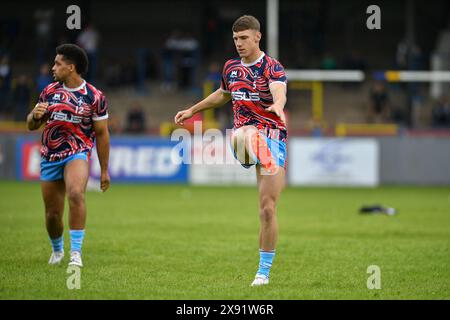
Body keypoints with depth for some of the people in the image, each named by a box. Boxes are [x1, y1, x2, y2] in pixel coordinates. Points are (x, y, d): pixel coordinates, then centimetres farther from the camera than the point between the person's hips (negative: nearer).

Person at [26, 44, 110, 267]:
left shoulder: (94, 97, -4)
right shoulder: (49, 91, 7)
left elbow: (102, 134, 1)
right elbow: (31, 125, 13)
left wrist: (104, 171, 2)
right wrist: (35, 114, -11)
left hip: (77, 154, -4)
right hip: (50, 157, 4)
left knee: (75, 194, -33)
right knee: (52, 213, 7)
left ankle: (76, 253, -29)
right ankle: (57, 250, 37)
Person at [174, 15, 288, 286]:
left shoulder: (273, 68, -5)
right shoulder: (231, 68, 12)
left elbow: (280, 92, -29)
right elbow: (223, 94, 34)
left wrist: (277, 105, -52)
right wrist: (193, 110, 38)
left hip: (272, 135, -3)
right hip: (243, 132, 3)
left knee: (268, 209, -5)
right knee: (248, 135, -39)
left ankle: (264, 271, 6)